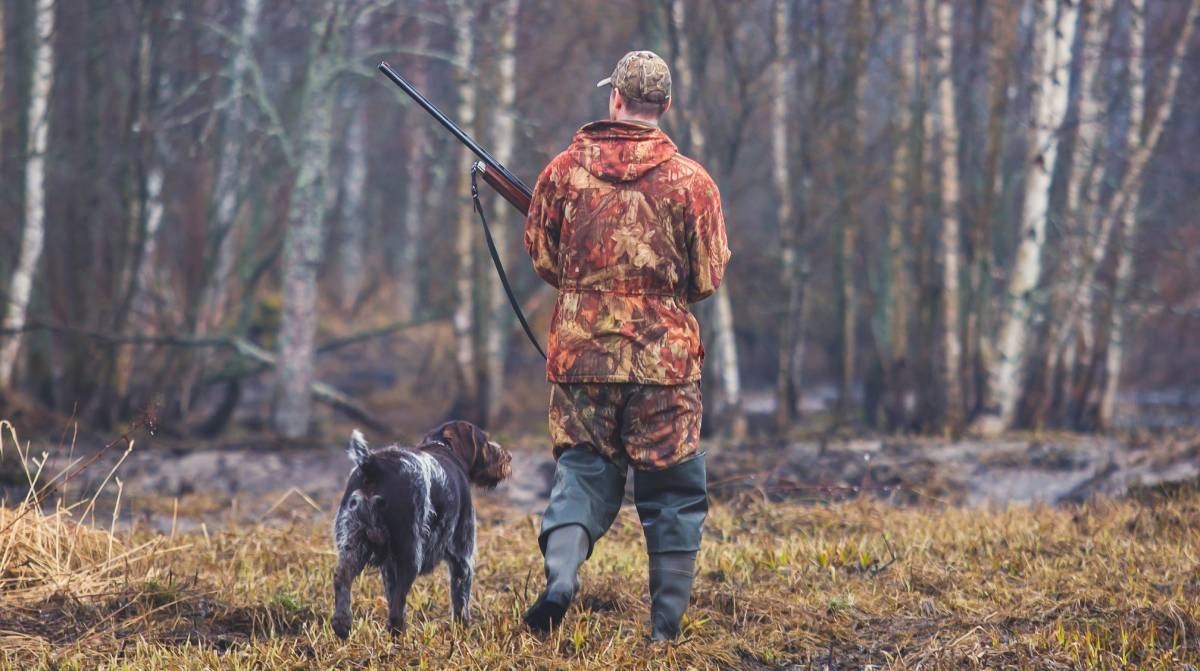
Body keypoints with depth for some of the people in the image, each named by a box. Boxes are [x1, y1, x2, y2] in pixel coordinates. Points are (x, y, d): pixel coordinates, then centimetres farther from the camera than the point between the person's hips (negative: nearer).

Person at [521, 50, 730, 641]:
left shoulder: (566, 168, -1)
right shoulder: (691, 181, -5)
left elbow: (541, 257, 8)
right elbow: (707, 279, 0)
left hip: (581, 349, 1)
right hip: (664, 355, -1)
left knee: (582, 471, 12)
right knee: (672, 490, 8)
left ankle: (560, 573, -14)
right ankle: (666, 627, 8)